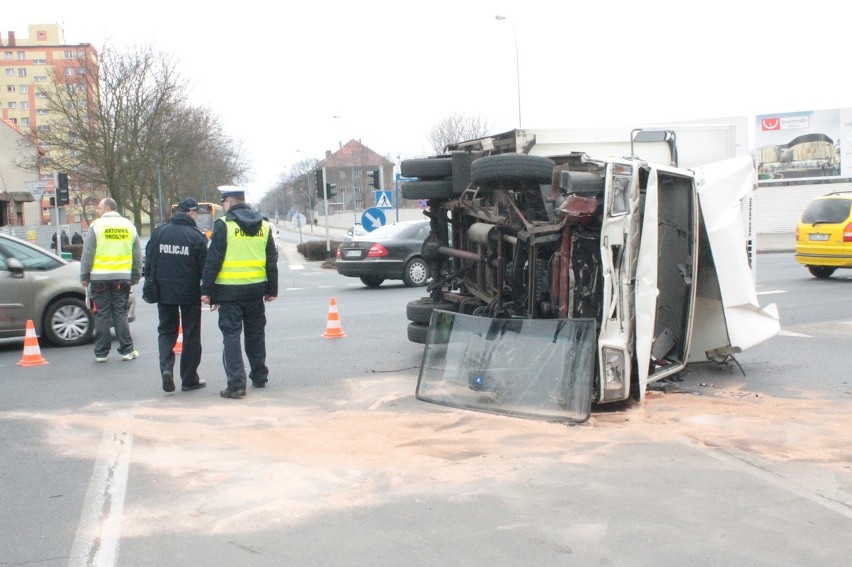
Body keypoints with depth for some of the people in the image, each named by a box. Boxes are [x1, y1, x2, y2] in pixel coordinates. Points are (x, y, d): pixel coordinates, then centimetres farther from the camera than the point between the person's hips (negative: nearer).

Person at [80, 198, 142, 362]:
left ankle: (101, 353, 7)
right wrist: (135, 277, 18)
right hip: (122, 277, 3)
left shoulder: (96, 226, -3)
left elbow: (87, 254, -5)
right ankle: (127, 351, 5)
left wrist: (85, 276, 2)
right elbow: (137, 255, 12)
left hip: (100, 277, -3)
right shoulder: (129, 226, 9)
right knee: (120, 314, 7)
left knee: (102, 315, 3)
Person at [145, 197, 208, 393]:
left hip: (164, 293, 3)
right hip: (190, 293, -3)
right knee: (191, 334, 8)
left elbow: (149, 262, 6)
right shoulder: (196, 236, -10)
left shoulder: (159, 232, 2)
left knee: (166, 331, 16)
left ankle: (166, 368, -6)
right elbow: (204, 267, -8)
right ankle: (189, 379, 12)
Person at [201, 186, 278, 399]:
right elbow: (272, 261, 11)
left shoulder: (223, 225, -9)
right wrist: (272, 289, 17)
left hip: (229, 290, -5)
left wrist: (207, 290, -6)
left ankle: (236, 384, -6)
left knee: (231, 335, -1)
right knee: (256, 334, 17)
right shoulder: (264, 226, 8)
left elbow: (213, 260, -11)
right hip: (256, 289, 5)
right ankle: (259, 377, 26)